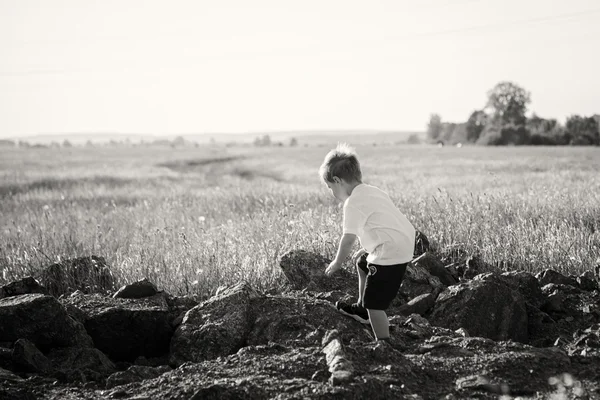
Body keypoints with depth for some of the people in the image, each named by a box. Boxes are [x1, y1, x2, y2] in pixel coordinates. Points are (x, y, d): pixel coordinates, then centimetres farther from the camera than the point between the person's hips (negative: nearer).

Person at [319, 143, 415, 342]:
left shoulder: (353, 203, -15)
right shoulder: (372, 191, 14)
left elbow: (348, 238, -18)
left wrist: (337, 263, -4)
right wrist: (365, 249, 27)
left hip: (390, 254, -11)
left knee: (374, 303, -5)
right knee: (362, 264, 34)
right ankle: (362, 309, 47)